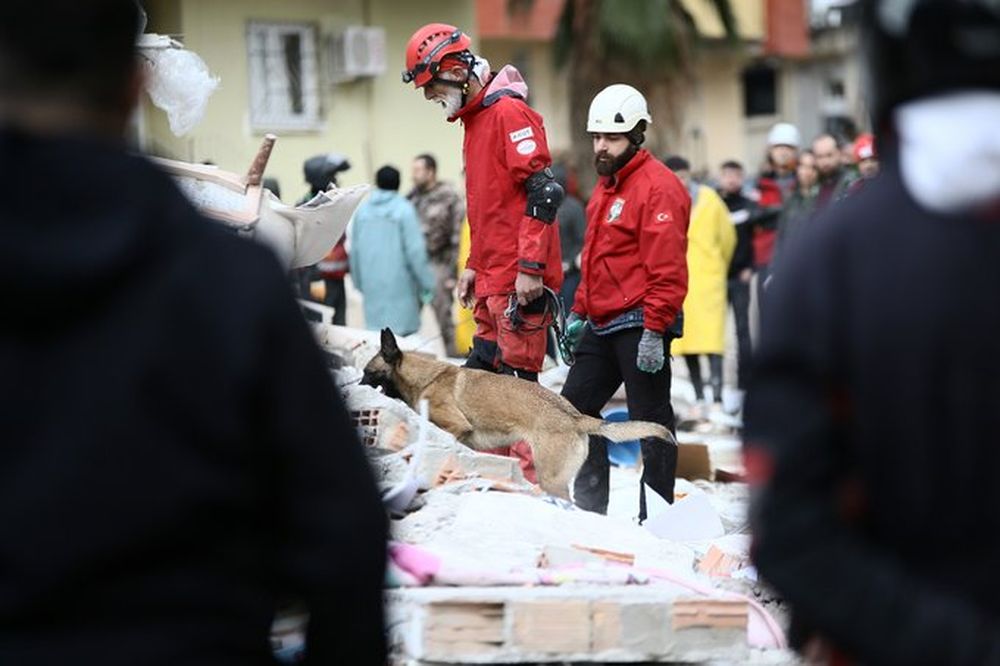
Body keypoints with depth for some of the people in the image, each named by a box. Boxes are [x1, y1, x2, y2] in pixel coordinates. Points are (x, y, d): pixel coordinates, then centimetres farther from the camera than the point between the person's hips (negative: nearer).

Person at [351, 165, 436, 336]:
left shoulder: (362, 210, 6)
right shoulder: (404, 209, -9)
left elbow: (354, 250, 12)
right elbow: (415, 250, -11)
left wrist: (359, 281, 23)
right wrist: (427, 284, -4)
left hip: (372, 285, 5)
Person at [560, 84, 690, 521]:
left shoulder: (658, 187, -14)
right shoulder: (607, 184, 17)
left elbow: (667, 270, -20)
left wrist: (654, 331, -23)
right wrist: (580, 311, 23)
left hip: (640, 325, -10)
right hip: (603, 323, 10)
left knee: (649, 420, -2)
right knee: (575, 406, 11)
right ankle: (588, 504, 19)